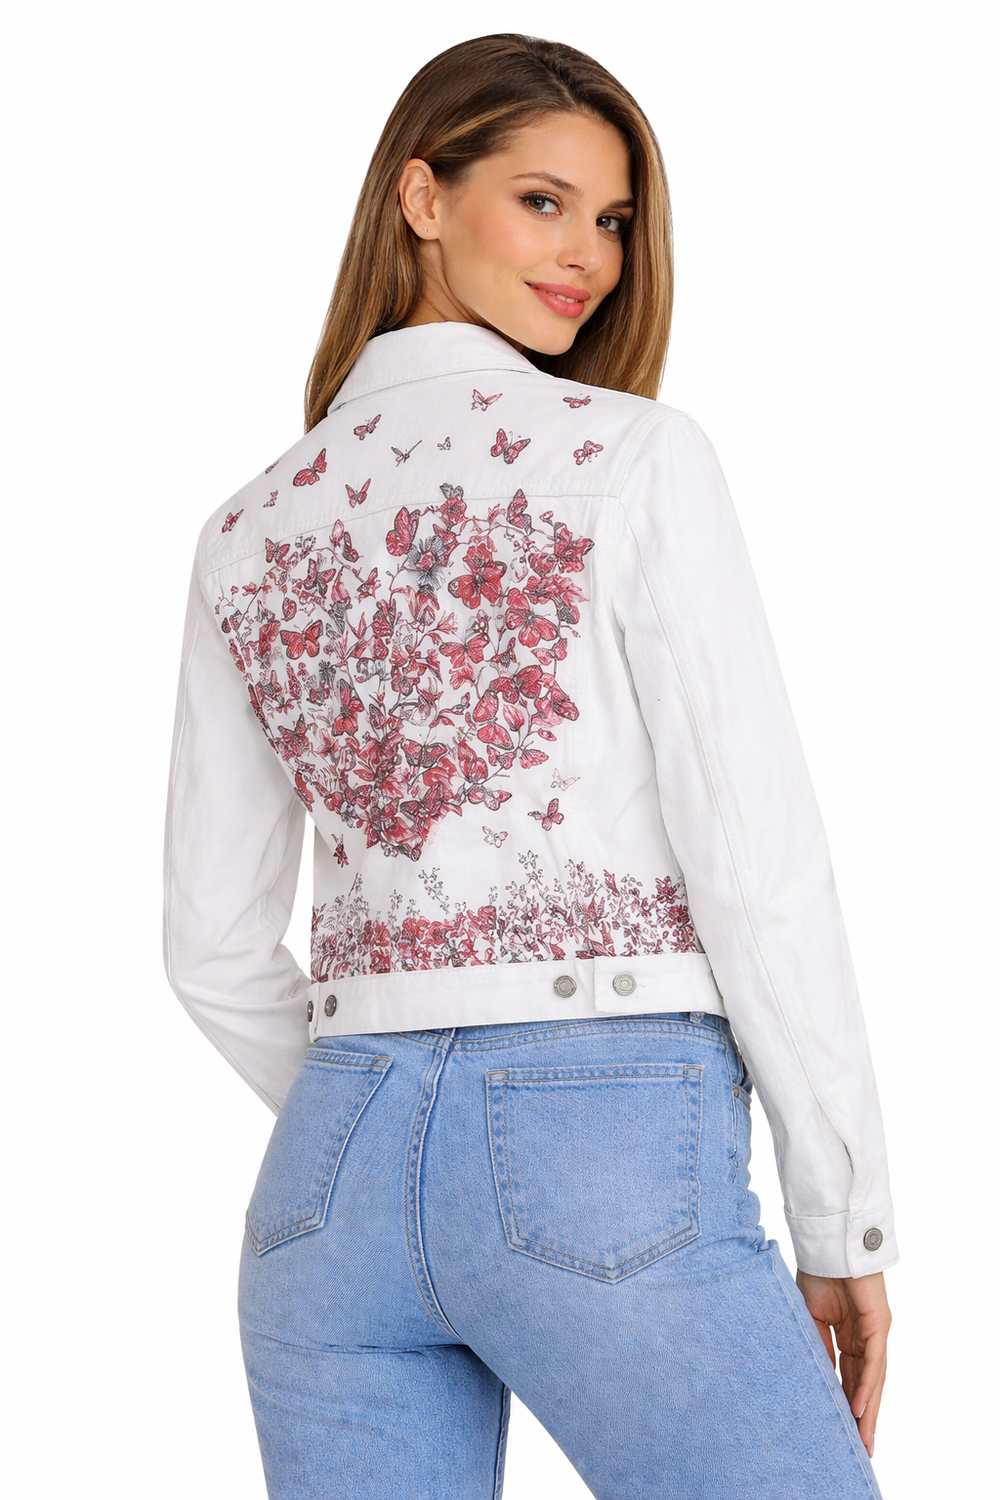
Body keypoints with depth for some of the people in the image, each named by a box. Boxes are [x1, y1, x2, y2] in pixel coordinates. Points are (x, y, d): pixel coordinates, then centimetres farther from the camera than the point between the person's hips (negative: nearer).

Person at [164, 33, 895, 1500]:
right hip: (610, 1159, -5)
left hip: (334, 1170, 6)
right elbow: (754, 857, -9)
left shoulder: (249, 532, 11)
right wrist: (843, 1220, -1)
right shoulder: (629, 459, -5)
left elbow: (217, 949, 13)